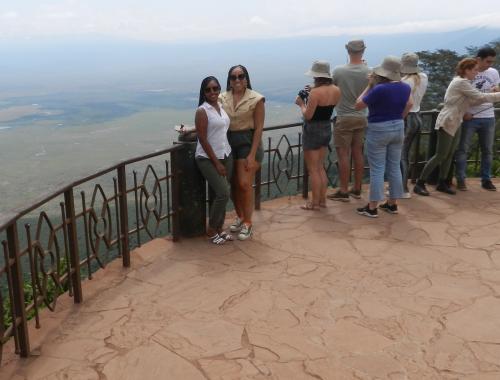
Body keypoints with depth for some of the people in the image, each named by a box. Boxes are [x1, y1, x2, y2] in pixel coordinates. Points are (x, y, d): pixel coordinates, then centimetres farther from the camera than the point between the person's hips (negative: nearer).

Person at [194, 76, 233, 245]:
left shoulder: (221, 107, 8)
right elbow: (203, 140, -14)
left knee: (221, 194, 7)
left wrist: (223, 160, 7)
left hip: (226, 155, 6)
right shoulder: (202, 111, -12)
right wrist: (216, 163, -14)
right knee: (223, 193, -12)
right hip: (208, 158, -6)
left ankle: (219, 228, 21)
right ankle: (211, 230, 5)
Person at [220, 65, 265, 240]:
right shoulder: (222, 98, 3)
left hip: (248, 142, -4)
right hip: (228, 142, 4)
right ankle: (240, 216, 30)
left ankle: (248, 223, 6)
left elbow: (258, 128, -9)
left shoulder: (256, 99, -8)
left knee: (245, 184, -9)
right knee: (233, 184, 10)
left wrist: (252, 155, -14)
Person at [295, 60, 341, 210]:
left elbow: (308, 115, -21)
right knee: (320, 167, 19)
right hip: (327, 129, 7)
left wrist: (301, 103, -4)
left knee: (313, 169, 4)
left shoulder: (316, 92, -22)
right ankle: (322, 200, 23)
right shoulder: (336, 90, 1)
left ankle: (315, 203, 10)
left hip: (313, 131, -7)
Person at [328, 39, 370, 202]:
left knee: (343, 155, 1)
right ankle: (357, 189, 21)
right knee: (358, 153, 12)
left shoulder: (338, 71, -14)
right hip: (361, 118, 4)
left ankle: (343, 192, 6)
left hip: (344, 119, -4)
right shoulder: (369, 72, -7)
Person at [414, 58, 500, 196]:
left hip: (455, 123, 10)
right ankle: (420, 184, -3)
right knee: (440, 155, -7)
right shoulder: (461, 82, -16)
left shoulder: (462, 82, 15)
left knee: (450, 155, 10)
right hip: (447, 123, -10)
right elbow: (480, 97, -19)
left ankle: (442, 183, 18)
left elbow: (471, 101, 10)